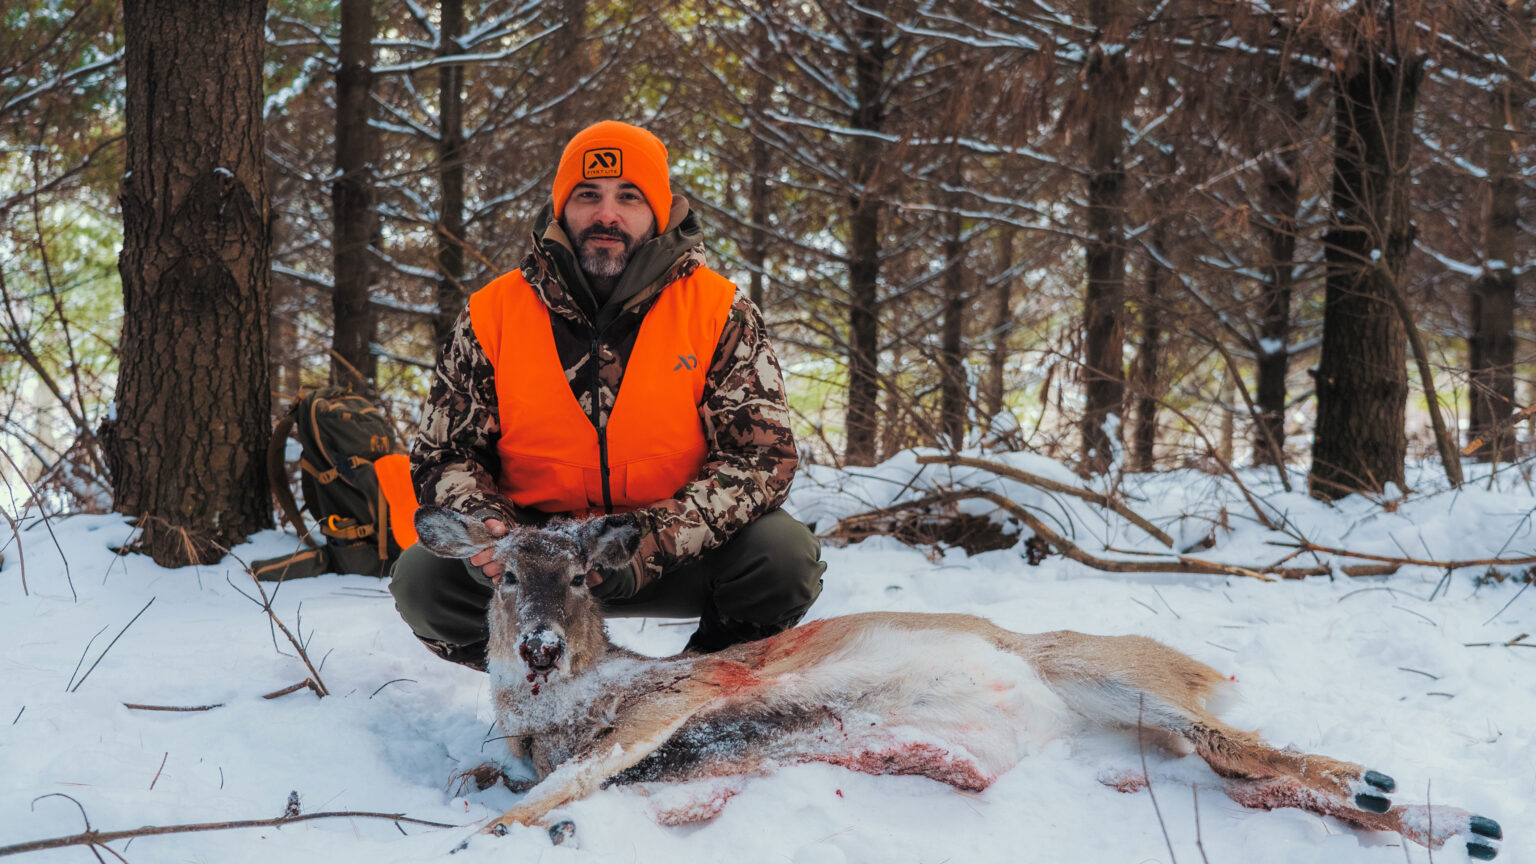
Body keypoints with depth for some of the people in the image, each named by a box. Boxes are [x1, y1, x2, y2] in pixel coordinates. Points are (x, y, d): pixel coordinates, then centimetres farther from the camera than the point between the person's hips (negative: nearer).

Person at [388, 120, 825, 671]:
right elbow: (445, 456, 3)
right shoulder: (492, 316, -2)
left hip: (678, 559, -1)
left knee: (786, 554, -28)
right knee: (421, 579, -25)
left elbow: (762, 455, -11)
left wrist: (655, 545, -27)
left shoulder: (718, 313, -6)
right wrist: (485, 529, -22)